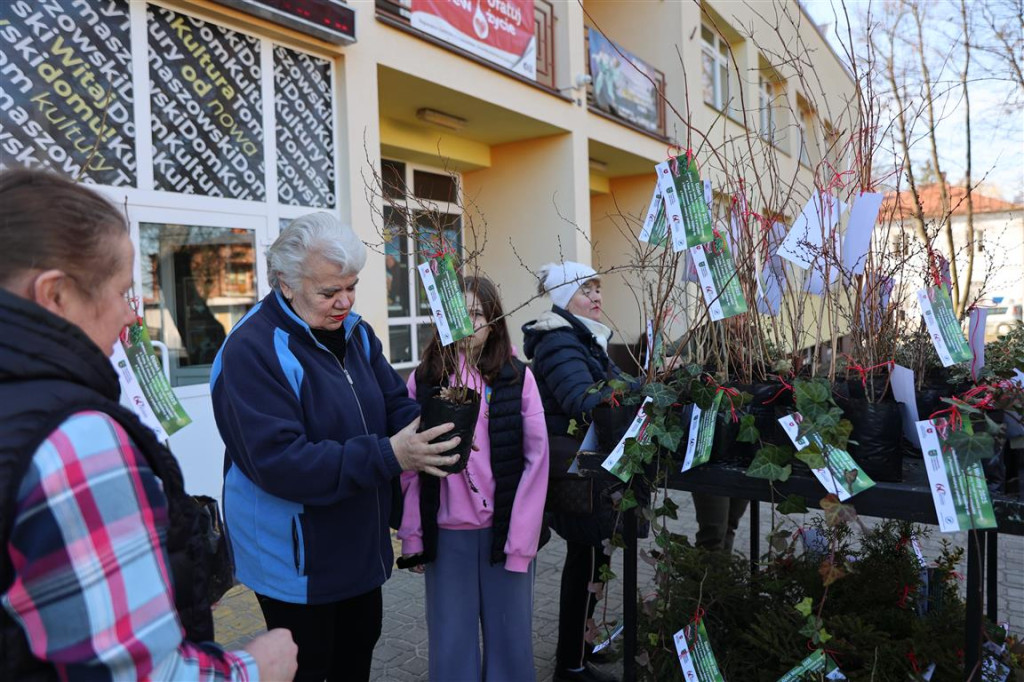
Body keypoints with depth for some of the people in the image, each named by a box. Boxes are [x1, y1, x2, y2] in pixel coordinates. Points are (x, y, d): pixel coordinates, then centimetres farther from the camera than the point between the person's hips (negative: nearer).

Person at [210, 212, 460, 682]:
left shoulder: (353, 332, 3)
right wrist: (388, 456, -34)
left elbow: (395, 404, 3)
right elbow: (279, 462, -32)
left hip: (360, 545, 8)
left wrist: (434, 422, -20)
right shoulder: (252, 351, -24)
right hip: (295, 560, -7)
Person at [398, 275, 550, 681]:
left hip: (505, 529, 0)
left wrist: (521, 539, -8)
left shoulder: (518, 378, -3)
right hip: (446, 534, 1)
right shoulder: (423, 380, 0)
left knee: (509, 637, 11)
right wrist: (412, 536, -1)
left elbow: (536, 459, -5)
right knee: (451, 643, 10)